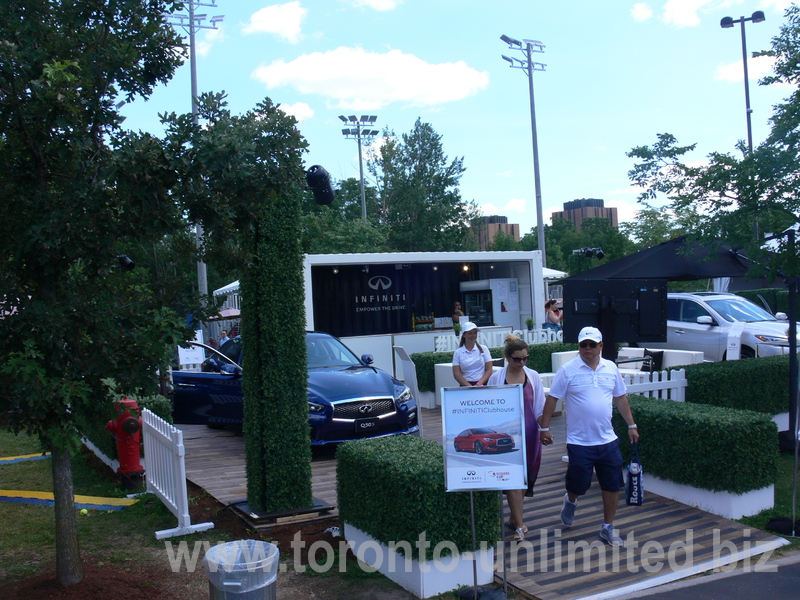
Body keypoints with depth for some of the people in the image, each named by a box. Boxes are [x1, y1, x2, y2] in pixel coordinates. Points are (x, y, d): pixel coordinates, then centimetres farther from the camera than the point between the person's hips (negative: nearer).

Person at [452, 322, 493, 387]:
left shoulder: (483, 349, 10)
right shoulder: (458, 352, 7)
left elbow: (489, 370, 6)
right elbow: (456, 374, 1)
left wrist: (479, 384, -9)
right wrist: (470, 386, -11)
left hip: (483, 384, 0)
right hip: (465, 385, 0)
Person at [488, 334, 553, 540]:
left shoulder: (533, 377, 3)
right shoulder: (496, 378, -3)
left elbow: (540, 407, 8)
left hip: (529, 433, 3)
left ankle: (514, 517, 27)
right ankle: (519, 525, -1)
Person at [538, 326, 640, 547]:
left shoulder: (611, 368, 5)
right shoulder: (567, 370, -8)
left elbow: (620, 398, 14)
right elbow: (552, 399, -5)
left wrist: (631, 425, 14)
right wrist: (544, 428, -8)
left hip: (608, 440, 4)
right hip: (579, 441, -3)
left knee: (612, 485, 6)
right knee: (578, 484, 6)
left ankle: (608, 528, 22)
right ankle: (570, 502, 41)